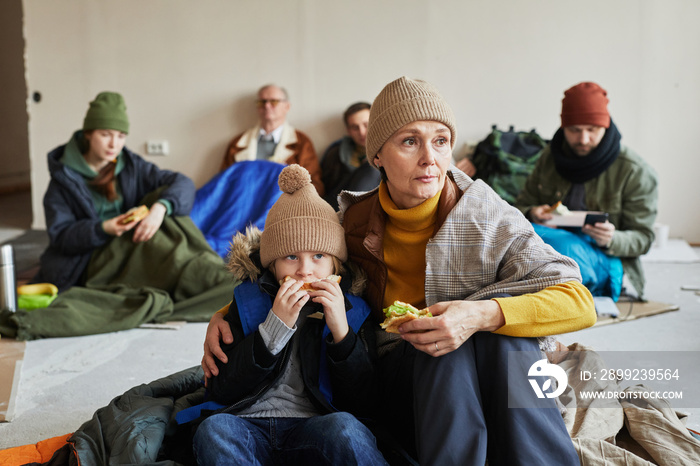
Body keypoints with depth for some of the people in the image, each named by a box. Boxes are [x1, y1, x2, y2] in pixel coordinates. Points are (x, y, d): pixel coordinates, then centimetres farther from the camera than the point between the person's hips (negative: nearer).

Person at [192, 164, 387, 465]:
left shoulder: (353, 311, 9)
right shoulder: (247, 302, 10)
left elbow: (362, 403, 3)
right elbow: (220, 390, 0)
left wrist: (341, 330, -11)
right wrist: (275, 325, -10)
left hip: (314, 428, -1)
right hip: (249, 426, 2)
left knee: (343, 427, -36)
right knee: (214, 430, -32)